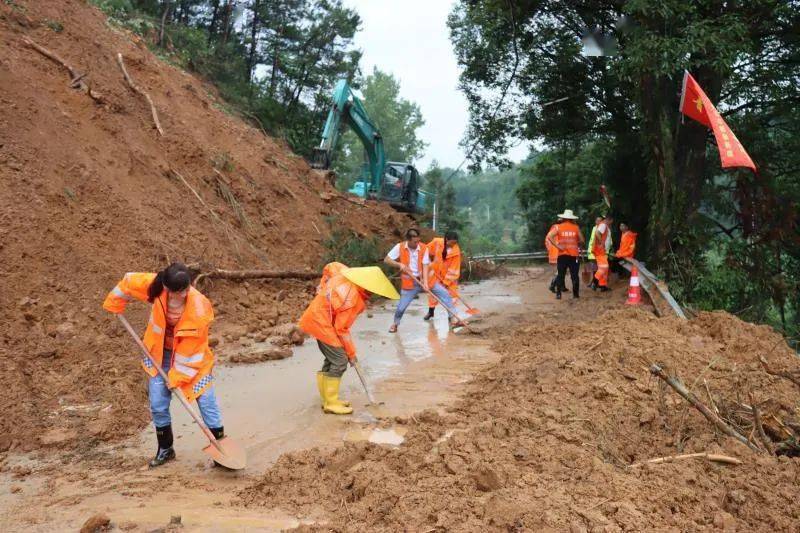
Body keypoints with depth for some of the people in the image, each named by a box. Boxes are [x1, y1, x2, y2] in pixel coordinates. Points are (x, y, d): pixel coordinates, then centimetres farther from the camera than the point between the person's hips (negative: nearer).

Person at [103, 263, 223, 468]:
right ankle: (165, 449, 27)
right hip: (160, 354, 3)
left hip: (191, 357, -3)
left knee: (207, 404, -2)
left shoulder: (200, 308, -32)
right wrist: (114, 304, 6)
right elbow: (129, 281, -3)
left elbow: (193, 348, -23)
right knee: (158, 405, 6)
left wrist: (178, 376, -18)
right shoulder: (155, 286, -25)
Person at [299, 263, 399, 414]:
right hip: (321, 322, -10)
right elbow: (342, 329, -20)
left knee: (331, 359, 15)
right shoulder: (351, 298, -28)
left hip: (319, 316, 10)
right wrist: (351, 352, -9)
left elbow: (331, 266, 14)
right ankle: (331, 403, -3)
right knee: (340, 361, -8)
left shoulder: (348, 274, -6)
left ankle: (328, 399, 22)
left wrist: (325, 290, 19)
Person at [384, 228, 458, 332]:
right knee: (401, 306, -2)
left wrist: (425, 282, -22)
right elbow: (386, 259, -7)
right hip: (409, 282, -1)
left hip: (424, 279, 2)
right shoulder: (400, 247, -11)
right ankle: (395, 323, 26)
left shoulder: (424, 248, -10)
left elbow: (425, 266, -12)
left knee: (445, 293, -6)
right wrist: (399, 264, -22)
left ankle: (453, 318, 4)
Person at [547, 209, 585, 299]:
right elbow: (582, 240, 5)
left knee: (561, 275, 5)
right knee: (574, 275, 7)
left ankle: (558, 294, 2)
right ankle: (576, 293, 9)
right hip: (574, 255, 0)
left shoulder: (558, 227, 1)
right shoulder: (576, 227, 3)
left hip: (562, 254, 0)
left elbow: (549, 236, -12)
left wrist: (557, 246, -10)